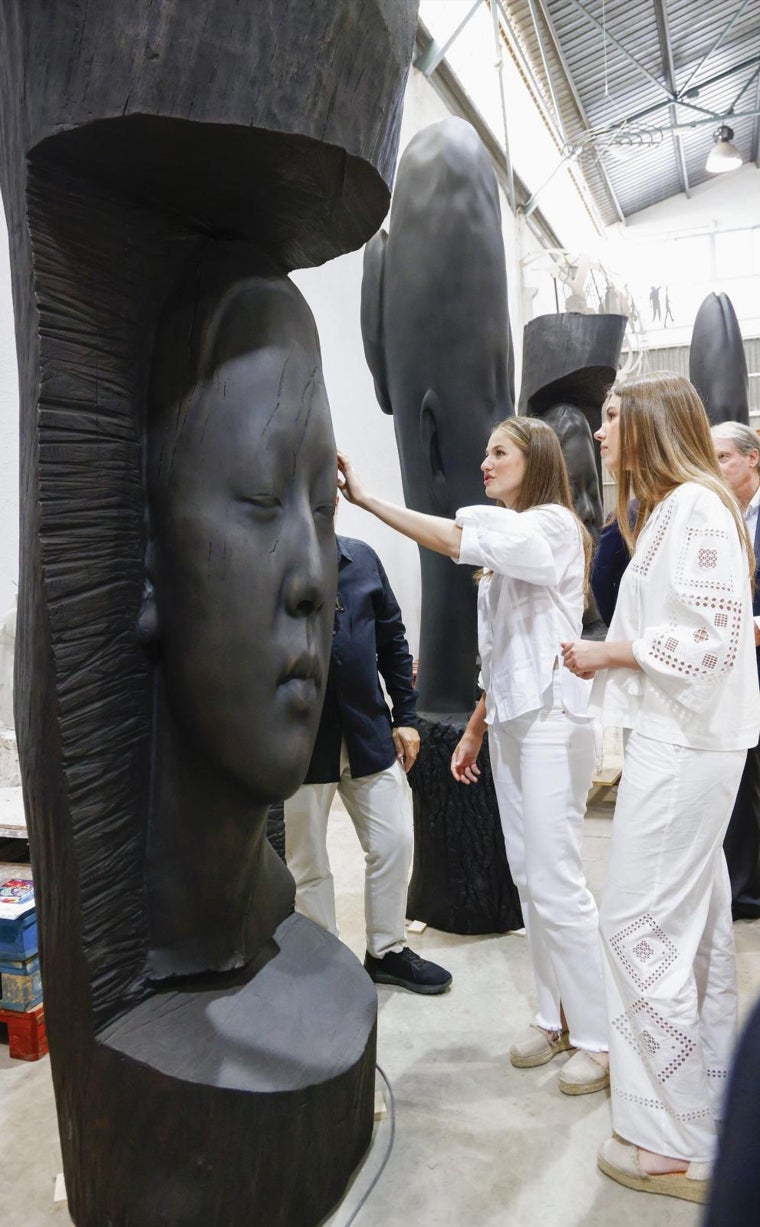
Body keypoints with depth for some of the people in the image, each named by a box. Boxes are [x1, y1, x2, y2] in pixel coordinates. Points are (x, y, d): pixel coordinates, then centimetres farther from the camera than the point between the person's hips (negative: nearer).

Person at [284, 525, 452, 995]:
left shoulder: (362, 558, 3)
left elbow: (392, 639, 8)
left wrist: (406, 717, 7)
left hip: (369, 732, 4)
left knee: (395, 842, 11)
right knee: (308, 864, 11)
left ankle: (387, 950, 33)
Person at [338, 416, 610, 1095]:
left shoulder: (553, 525, -9)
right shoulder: (506, 540, 17)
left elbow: (458, 541, -25)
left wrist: (366, 497, -21)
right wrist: (475, 730, 17)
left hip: (552, 721, -8)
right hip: (510, 722, 9)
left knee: (557, 885, -5)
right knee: (530, 881, 13)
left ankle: (599, 1036, 12)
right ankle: (556, 1017, 26)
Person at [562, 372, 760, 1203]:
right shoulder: (670, 509, 17)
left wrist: (609, 652, -12)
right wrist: (608, 653, 7)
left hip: (681, 746, -10)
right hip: (677, 739, 10)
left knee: (638, 925, -5)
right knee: (692, 923, 16)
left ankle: (676, 1145, 9)